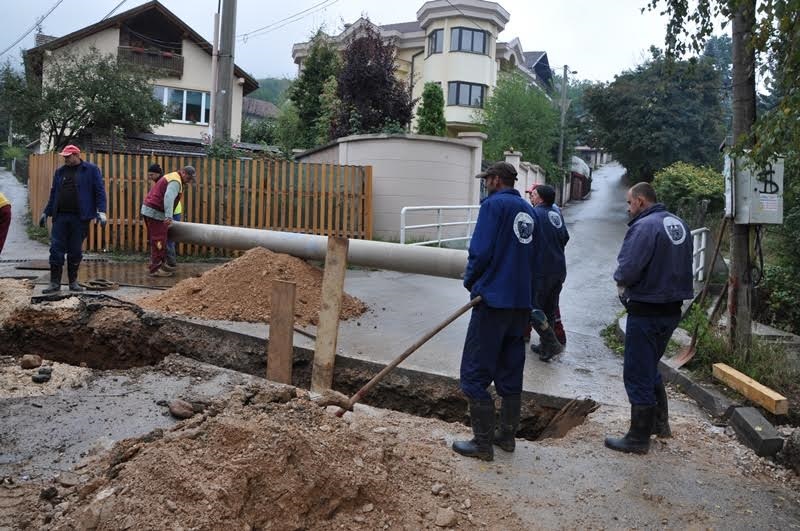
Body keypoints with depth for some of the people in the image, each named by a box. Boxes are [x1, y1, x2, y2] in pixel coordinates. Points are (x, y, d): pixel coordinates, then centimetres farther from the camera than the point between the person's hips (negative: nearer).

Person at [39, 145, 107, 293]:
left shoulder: (91, 170, 0)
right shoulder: (60, 172, 13)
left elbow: (100, 191, -4)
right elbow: (53, 194, 19)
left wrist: (101, 211, -14)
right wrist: (46, 212, 18)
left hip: (80, 218, -3)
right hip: (60, 217, 4)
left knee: (76, 251, 4)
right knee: (56, 249, 0)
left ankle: (73, 282, 17)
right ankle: (55, 282, 8)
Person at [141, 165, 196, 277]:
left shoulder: (172, 177, 19)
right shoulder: (176, 181, -14)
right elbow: (168, 198, -30)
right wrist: (169, 216, -40)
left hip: (149, 210, 10)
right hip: (155, 213, -10)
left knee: (160, 240, 17)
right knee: (158, 241, -7)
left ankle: (162, 263, 24)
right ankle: (155, 269, -5)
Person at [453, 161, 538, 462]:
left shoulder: (494, 204, -10)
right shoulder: (528, 210, 13)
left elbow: (481, 251, -17)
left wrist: (470, 280, 0)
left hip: (494, 300, -8)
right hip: (522, 302, 8)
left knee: (475, 373, 0)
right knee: (510, 371, 16)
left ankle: (483, 443, 4)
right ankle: (507, 435, 25)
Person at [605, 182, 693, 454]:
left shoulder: (644, 226, -19)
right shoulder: (679, 224, 9)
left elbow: (626, 271, -25)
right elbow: (683, 265, 16)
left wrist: (620, 281, -4)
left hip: (647, 312, -9)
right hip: (673, 308, 9)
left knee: (638, 374, 2)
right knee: (651, 367, 24)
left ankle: (639, 438, 11)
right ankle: (660, 422, 34)